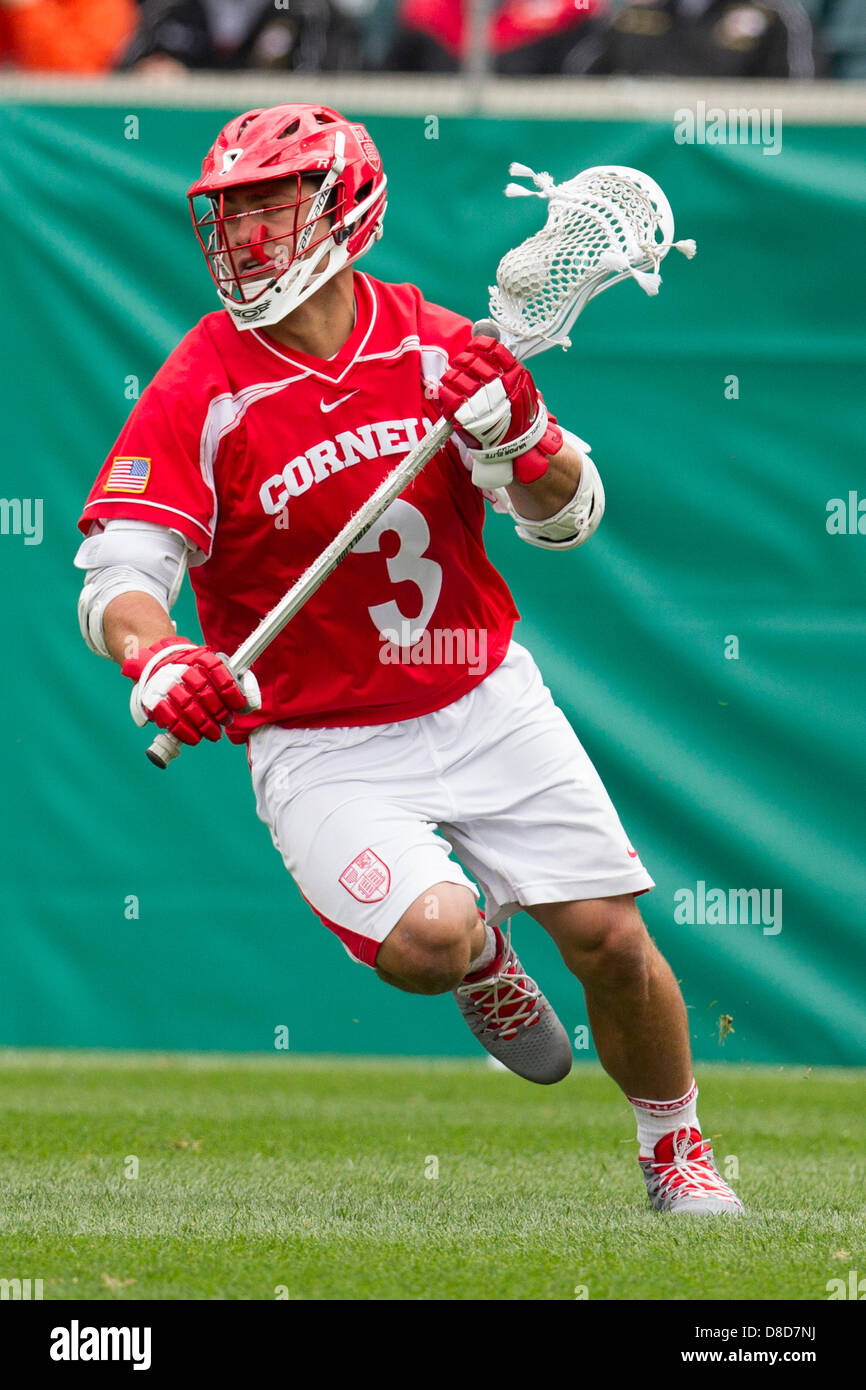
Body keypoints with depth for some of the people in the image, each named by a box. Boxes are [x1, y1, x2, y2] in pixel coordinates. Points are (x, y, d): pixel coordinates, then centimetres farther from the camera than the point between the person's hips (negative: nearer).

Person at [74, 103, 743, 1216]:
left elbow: (570, 519, 2)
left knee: (610, 939, -3)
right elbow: (116, 573, -18)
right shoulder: (201, 391, -12)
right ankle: (482, 959, 13)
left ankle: (677, 1157, 24)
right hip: (320, 742, -3)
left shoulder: (437, 349, -3)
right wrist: (159, 662, -40)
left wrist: (519, 434, -20)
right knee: (429, 937, -26)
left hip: (486, 704, 3)